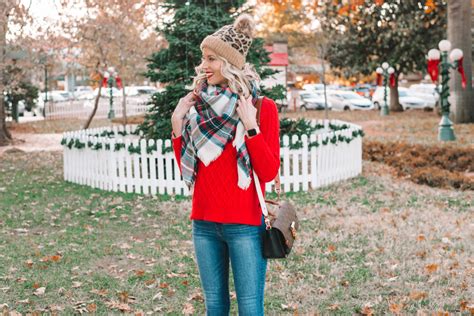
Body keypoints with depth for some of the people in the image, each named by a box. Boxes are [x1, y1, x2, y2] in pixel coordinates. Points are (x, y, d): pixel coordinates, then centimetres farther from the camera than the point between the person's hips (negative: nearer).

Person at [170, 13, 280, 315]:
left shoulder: (262, 107, -5)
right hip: (204, 223, 4)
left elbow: (269, 173, -10)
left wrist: (250, 125, -19)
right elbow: (185, 170, 9)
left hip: (245, 224, -4)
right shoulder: (197, 106, 7)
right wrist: (177, 125, -2)